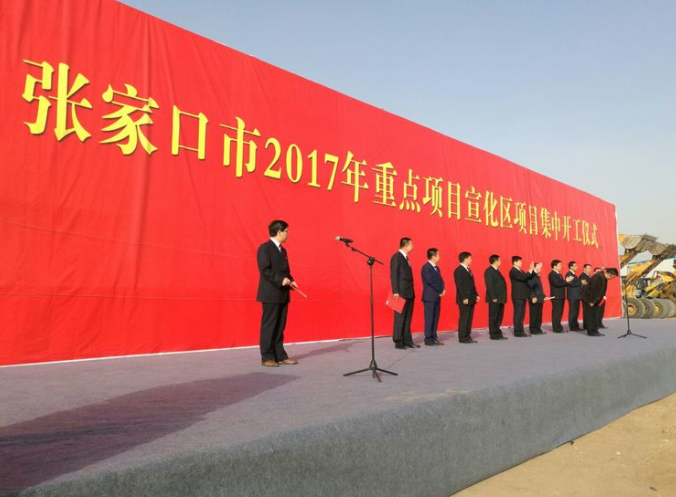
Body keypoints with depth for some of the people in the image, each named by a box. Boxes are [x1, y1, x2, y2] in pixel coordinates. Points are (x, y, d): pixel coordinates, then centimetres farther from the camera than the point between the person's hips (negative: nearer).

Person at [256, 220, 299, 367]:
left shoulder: (282, 250, 19)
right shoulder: (265, 248, -8)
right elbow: (264, 270, -17)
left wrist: (290, 281, 1)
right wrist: (280, 280, -22)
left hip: (282, 294, 8)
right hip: (271, 294, -8)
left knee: (280, 326, 10)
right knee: (269, 326, -3)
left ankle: (280, 356, 15)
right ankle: (267, 357, 4)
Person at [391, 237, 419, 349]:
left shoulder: (405, 258, 18)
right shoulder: (396, 257, -9)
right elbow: (393, 275, -15)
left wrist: (411, 291, 14)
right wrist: (396, 292, -20)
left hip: (409, 293, 9)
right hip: (401, 293, -9)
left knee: (408, 318, 10)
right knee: (400, 318, -4)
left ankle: (407, 341, 15)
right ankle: (398, 342, 2)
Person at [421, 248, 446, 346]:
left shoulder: (436, 268, 16)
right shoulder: (426, 267, -11)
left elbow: (440, 280, 14)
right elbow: (430, 282, -18)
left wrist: (443, 289, -5)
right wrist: (440, 291, -11)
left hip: (437, 297, 8)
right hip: (429, 297, -8)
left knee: (435, 318, 8)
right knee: (429, 318, -5)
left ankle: (434, 338, 14)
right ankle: (428, 339, 0)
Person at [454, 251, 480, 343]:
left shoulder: (468, 270, 18)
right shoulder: (458, 270, -11)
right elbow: (459, 285, -16)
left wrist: (476, 294, 13)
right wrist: (464, 298, -20)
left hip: (471, 299, 9)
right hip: (464, 300, -9)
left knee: (469, 318, 9)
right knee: (464, 318, -5)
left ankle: (468, 337, 15)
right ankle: (462, 338, 1)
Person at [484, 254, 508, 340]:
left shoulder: (496, 271, 17)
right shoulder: (489, 271, -12)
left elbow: (500, 284, 16)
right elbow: (489, 286, -18)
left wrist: (502, 297, 11)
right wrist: (493, 297, -21)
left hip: (500, 298, 9)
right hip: (495, 299, -9)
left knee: (499, 317, 12)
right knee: (493, 317, -2)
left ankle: (498, 333, 19)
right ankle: (494, 335, 3)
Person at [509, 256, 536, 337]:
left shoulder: (520, 271, 18)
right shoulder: (513, 271, -11)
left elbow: (527, 278, 11)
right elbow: (522, 278, -23)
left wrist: (532, 270, 0)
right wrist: (530, 271, -18)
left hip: (522, 296, 9)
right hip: (518, 296, -9)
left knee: (521, 314, 11)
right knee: (518, 314, -6)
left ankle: (520, 331, 16)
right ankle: (518, 332, -3)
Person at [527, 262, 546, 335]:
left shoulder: (538, 276, 18)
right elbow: (530, 287, -18)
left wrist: (543, 296, 13)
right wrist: (533, 297, -23)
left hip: (540, 299, 9)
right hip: (534, 299, -9)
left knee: (539, 315, 11)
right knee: (533, 315, -3)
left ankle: (538, 329, 17)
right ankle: (533, 330, 2)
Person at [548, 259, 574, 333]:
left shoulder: (559, 274, 20)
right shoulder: (552, 274, -11)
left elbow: (561, 284, 17)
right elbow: (557, 284, -20)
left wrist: (567, 281, 1)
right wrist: (566, 281, -14)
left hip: (561, 296, 9)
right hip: (556, 296, -9)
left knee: (560, 312, 11)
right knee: (556, 312, -7)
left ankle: (558, 327, 17)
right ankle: (556, 328, -5)